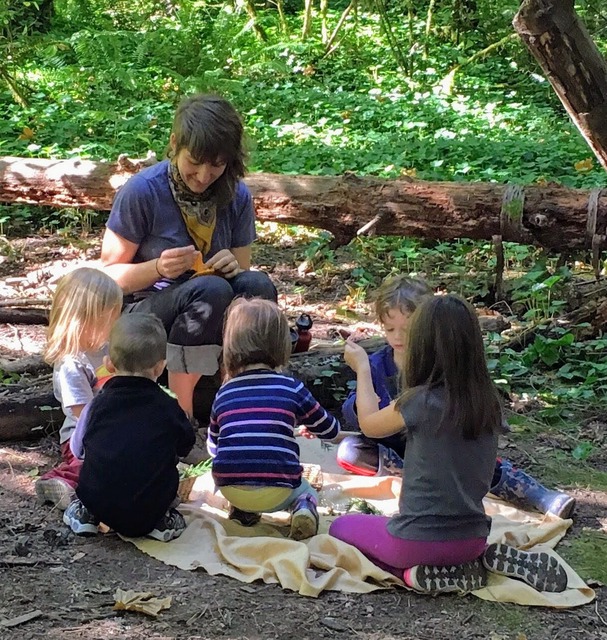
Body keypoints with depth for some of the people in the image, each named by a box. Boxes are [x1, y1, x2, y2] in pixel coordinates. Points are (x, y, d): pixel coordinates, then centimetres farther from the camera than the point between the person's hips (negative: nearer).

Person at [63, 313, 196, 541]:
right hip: (150, 510, -1)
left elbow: (78, 450, 11)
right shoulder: (169, 408, -6)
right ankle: (160, 520, 7)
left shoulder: (96, 406, -4)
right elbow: (185, 446, 11)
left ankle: (86, 513, 12)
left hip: (97, 503, 2)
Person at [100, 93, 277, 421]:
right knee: (210, 289, -34)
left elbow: (242, 270, 8)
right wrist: (159, 268, -27)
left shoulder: (236, 196, 0)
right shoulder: (142, 191, -13)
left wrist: (232, 267, -16)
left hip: (210, 325, 4)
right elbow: (111, 274, -8)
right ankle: (180, 411, -25)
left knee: (257, 284, -26)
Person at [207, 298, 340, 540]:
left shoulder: (223, 394, 7)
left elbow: (213, 447, 21)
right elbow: (330, 431, 15)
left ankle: (241, 510, 9)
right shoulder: (292, 389, 1)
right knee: (306, 491, 30)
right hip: (277, 492, -2)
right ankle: (303, 509, -2)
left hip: (229, 489, 2)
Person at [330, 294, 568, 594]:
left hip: (421, 540, -5)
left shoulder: (420, 402, -18)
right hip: (472, 539, 6)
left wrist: (362, 368, 17)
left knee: (341, 527, 19)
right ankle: (487, 559, 9)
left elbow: (369, 424, 2)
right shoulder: (487, 401, -3)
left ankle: (430, 574, -1)